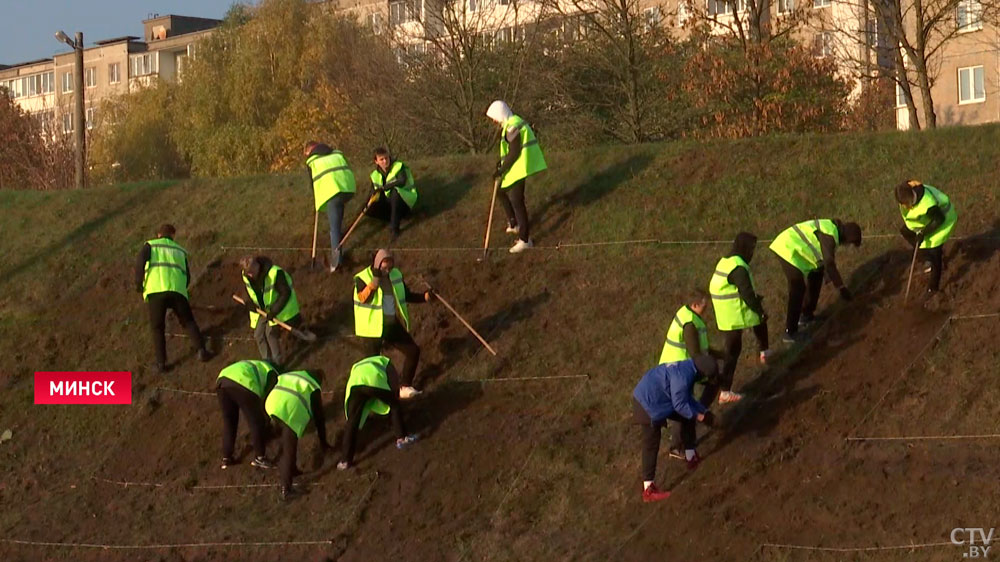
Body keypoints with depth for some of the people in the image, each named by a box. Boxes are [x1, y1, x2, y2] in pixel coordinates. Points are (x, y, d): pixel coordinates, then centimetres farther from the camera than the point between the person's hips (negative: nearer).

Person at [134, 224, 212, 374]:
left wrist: (139, 284, 3)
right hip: (177, 290, 2)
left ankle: (161, 363, 1)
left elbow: (140, 261, -1)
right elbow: (187, 277, 25)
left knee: (157, 328, 8)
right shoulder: (180, 250, 29)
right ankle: (201, 350, 4)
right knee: (188, 322, 18)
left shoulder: (150, 245, 19)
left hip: (155, 290, -2)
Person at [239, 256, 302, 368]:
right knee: (258, 335, 7)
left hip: (277, 308, -6)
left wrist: (274, 311, -25)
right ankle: (266, 361, 27)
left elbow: (285, 293, -24)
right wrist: (250, 303, -12)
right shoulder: (246, 276, -14)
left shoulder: (275, 273, -33)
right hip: (261, 309, 6)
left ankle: (277, 362, 8)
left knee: (271, 333, -10)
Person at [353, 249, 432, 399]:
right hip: (374, 329, -6)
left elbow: (406, 296, 14)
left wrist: (424, 297, -1)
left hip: (394, 325, 6)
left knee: (413, 351, 10)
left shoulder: (395, 275, 6)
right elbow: (363, 298, -27)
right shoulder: (363, 278, -12)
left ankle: (405, 387, 23)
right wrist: (375, 281, -36)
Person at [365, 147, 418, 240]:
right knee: (370, 210, -17)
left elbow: (402, 182, -30)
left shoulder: (399, 166, -12)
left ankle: (395, 227, -32)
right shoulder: (375, 175, 3)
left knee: (395, 191, -39)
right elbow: (373, 193, 5)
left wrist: (383, 188, -37)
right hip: (388, 202, 5)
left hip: (405, 200, -5)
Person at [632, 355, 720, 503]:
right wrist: (700, 417, -8)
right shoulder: (683, 376, -25)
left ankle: (691, 457, 33)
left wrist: (704, 411, 9)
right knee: (651, 445, -5)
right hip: (648, 405, -10)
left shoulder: (686, 368, 6)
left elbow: (687, 398, 16)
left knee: (688, 418, 19)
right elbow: (680, 405, -19)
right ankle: (648, 490, -2)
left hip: (657, 400, 10)